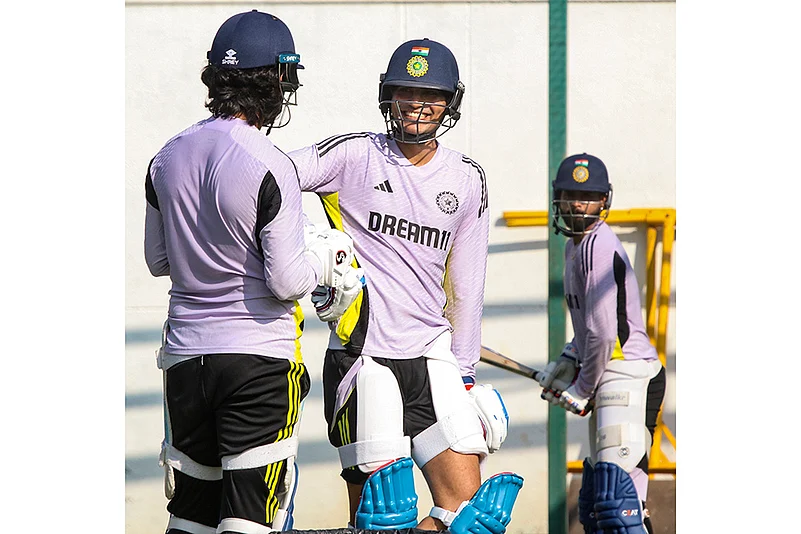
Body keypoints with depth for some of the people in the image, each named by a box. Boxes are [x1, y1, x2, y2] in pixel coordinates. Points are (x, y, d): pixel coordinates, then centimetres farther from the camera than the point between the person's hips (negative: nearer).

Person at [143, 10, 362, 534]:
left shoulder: (168, 157, 4)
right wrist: (327, 254, 4)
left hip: (186, 353, 6)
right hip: (259, 357, -6)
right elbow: (288, 282, -14)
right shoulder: (270, 167, -16)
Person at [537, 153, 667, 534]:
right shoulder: (576, 245, 19)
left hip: (629, 373, -11)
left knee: (616, 498, -22)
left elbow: (605, 332, -17)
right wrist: (567, 362, 16)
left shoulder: (599, 246, -12)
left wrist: (582, 390, -7)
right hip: (611, 383, 11)